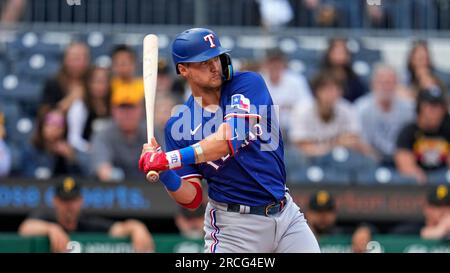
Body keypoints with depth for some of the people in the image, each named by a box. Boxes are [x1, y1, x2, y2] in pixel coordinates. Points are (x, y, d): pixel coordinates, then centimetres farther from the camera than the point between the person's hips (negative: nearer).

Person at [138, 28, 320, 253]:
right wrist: (165, 175, -23)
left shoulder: (249, 83, -5)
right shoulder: (178, 125, -2)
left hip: (286, 215, 1)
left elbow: (231, 139, -22)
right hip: (234, 224, -1)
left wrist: (170, 160, -28)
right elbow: (192, 199, -4)